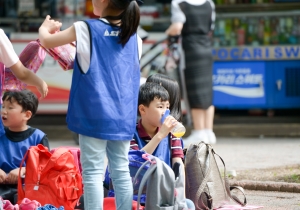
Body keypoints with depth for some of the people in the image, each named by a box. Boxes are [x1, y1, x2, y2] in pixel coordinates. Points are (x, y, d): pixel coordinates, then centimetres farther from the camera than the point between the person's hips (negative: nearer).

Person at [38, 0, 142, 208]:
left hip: (95, 116, -4)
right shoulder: (134, 36, 7)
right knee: (121, 171, 9)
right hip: (123, 117, 5)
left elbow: (47, 41, 6)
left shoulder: (86, 28, -7)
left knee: (93, 173, -3)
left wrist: (45, 27, 28)